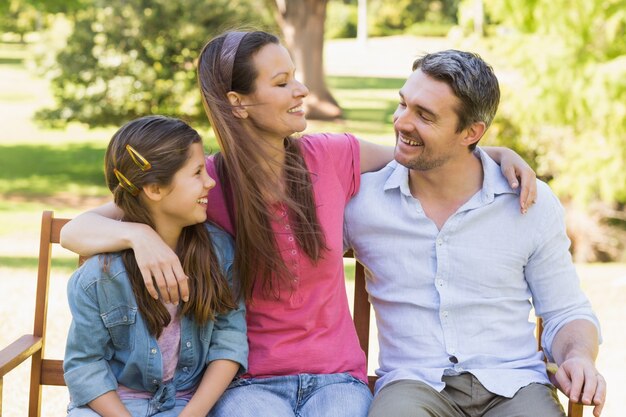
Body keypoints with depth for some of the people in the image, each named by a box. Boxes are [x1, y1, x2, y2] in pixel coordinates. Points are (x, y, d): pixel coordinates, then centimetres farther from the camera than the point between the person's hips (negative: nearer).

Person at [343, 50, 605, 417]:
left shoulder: (532, 204, 5)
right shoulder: (359, 197, 3)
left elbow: (566, 314, 11)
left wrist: (579, 359, -10)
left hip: (513, 386, 2)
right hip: (414, 383, -1)